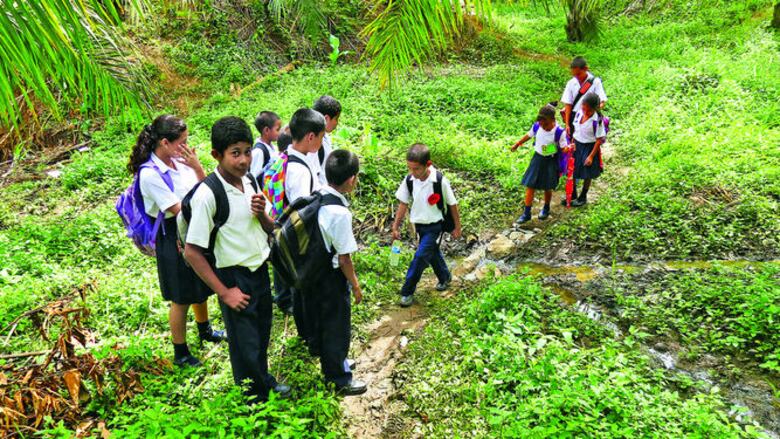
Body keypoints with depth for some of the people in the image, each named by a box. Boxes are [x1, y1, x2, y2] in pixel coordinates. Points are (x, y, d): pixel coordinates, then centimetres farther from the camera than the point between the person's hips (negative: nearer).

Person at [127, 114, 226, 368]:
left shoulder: (180, 161, -4)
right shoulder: (150, 174, -23)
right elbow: (180, 209, -24)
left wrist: (197, 167, -14)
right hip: (172, 237, -7)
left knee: (201, 287, 25)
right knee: (181, 298, 8)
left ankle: (205, 330, 51)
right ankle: (180, 354, 27)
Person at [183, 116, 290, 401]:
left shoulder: (250, 181, -1)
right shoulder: (207, 195, -23)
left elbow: (269, 229, 11)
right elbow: (192, 252, -19)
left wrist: (261, 214, -13)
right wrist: (224, 292, -17)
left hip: (260, 270, 7)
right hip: (235, 279, -6)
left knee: (262, 335, 25)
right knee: (245, 345, 10)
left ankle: (264, 379, 51)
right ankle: (255, 398, 35)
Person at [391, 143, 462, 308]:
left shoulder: (440, 181, -25)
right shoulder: (409, 180, -14)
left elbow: (452, 204, -11)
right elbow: (403, 203, -1)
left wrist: (457, 227, -2)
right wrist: (396, 227, 2)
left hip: (435, 226, -5)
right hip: (419, 225, 5)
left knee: (420, 256, -8)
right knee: (432, 253, 21)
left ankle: (407, 292, 6)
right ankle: (445, 278, 46)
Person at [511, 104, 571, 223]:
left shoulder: (559, 132, -21)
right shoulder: (537, 126, -11)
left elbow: (563, 148, -15)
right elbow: (528, 136, 9)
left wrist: (568, 148, -39)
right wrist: (517, 145, 21)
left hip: (550, 161, -3)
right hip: (537, 158, 3)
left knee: (547, 187, 11)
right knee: (530, 186, 1)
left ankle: (546, 209, 39)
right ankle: (526, 213, 10)